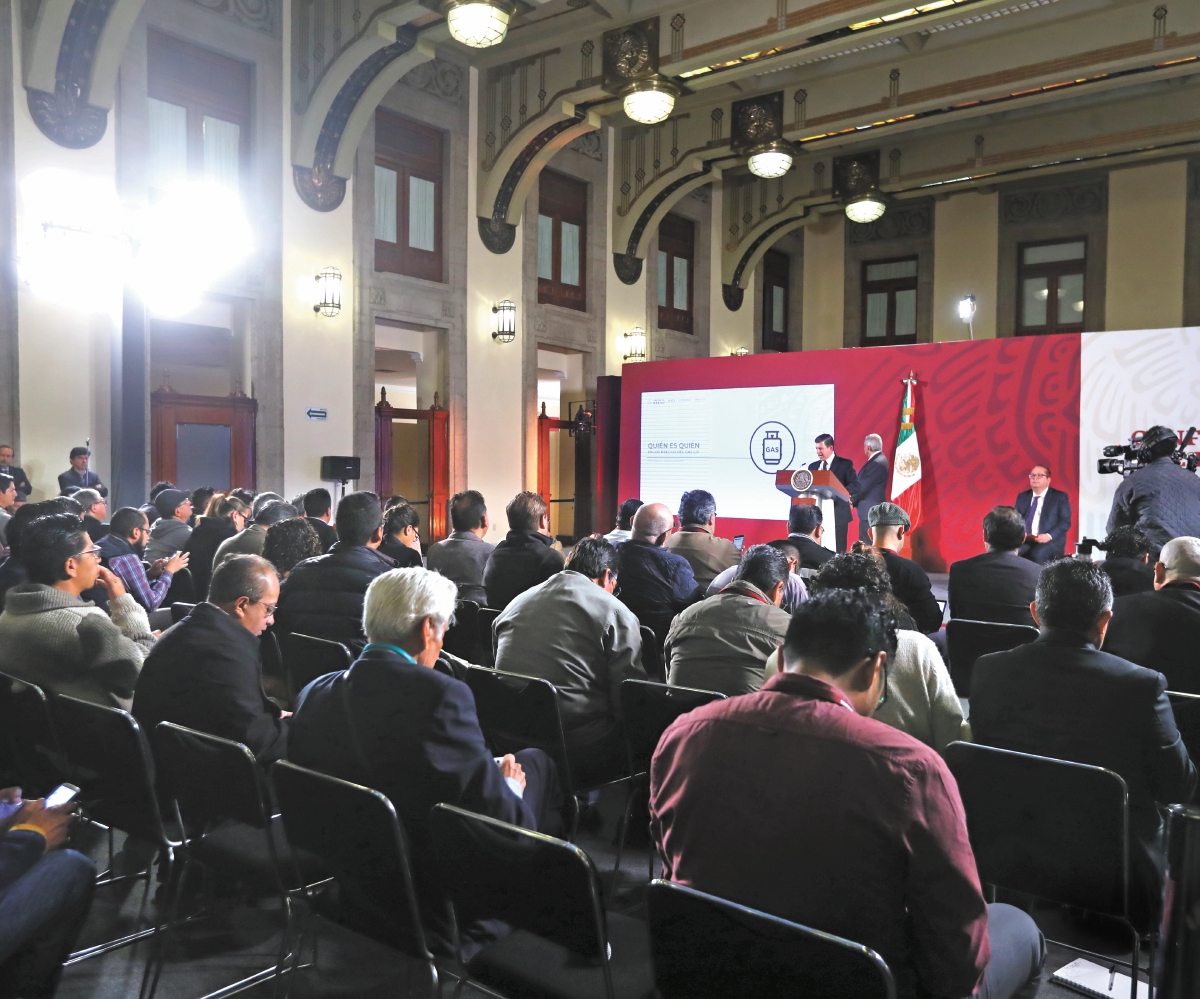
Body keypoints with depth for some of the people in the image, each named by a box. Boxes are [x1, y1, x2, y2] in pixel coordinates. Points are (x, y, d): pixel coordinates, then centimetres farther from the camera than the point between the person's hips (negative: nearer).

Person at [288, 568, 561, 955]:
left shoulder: (313, 694, -4)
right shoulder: (441, 695, -26)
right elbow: (502, 820, -22)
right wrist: (510, 786, 1)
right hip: (440, 905, -7)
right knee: (535, 761, 11)